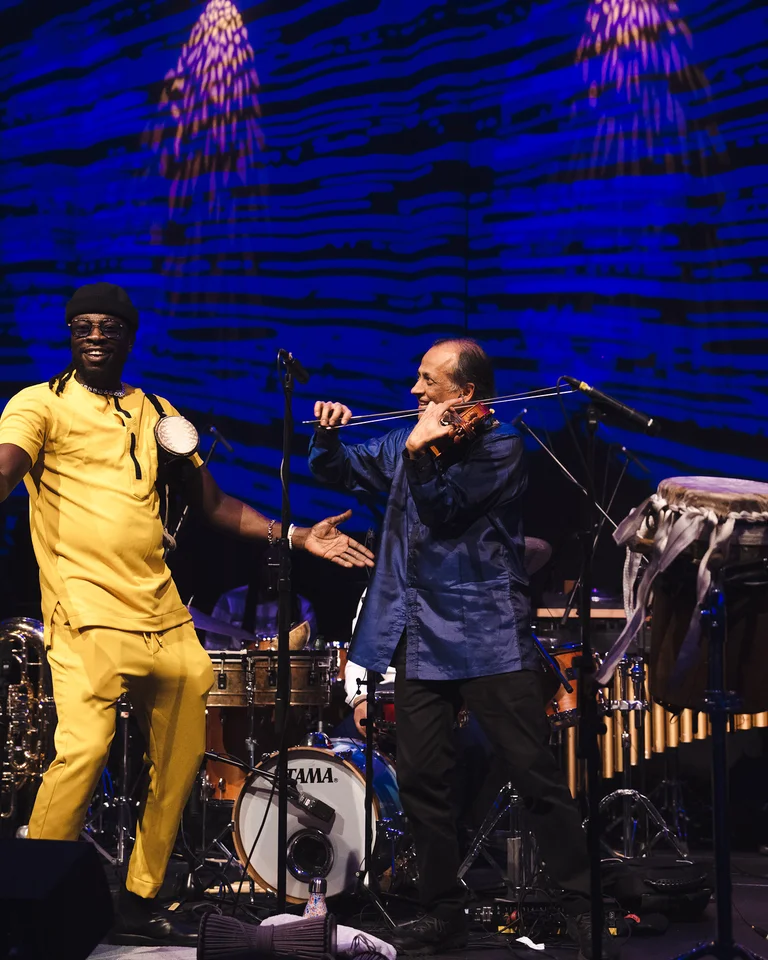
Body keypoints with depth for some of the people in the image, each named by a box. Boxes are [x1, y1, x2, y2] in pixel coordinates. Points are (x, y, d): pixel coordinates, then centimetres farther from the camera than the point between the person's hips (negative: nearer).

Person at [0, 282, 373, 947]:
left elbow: (214, 503, 25)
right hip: (88, 615, -6)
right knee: (84, 748, -22)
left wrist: (297, 536, 16)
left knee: (181, 761, 9)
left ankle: (140, 904, 23)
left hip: (165, 618, 7)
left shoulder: (159, 415, 21)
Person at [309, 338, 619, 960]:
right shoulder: (407, 442, 13)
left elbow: (445, 508, -13)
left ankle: (584, 909, 1)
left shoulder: (500, 448, -4)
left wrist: (419, 454, -21)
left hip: (486, 637, -6)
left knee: (535, 773, -7)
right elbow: (337, 470, 20)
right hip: (420, 638, 6)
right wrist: (327, 431, 1)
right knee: (421, 777, 4)